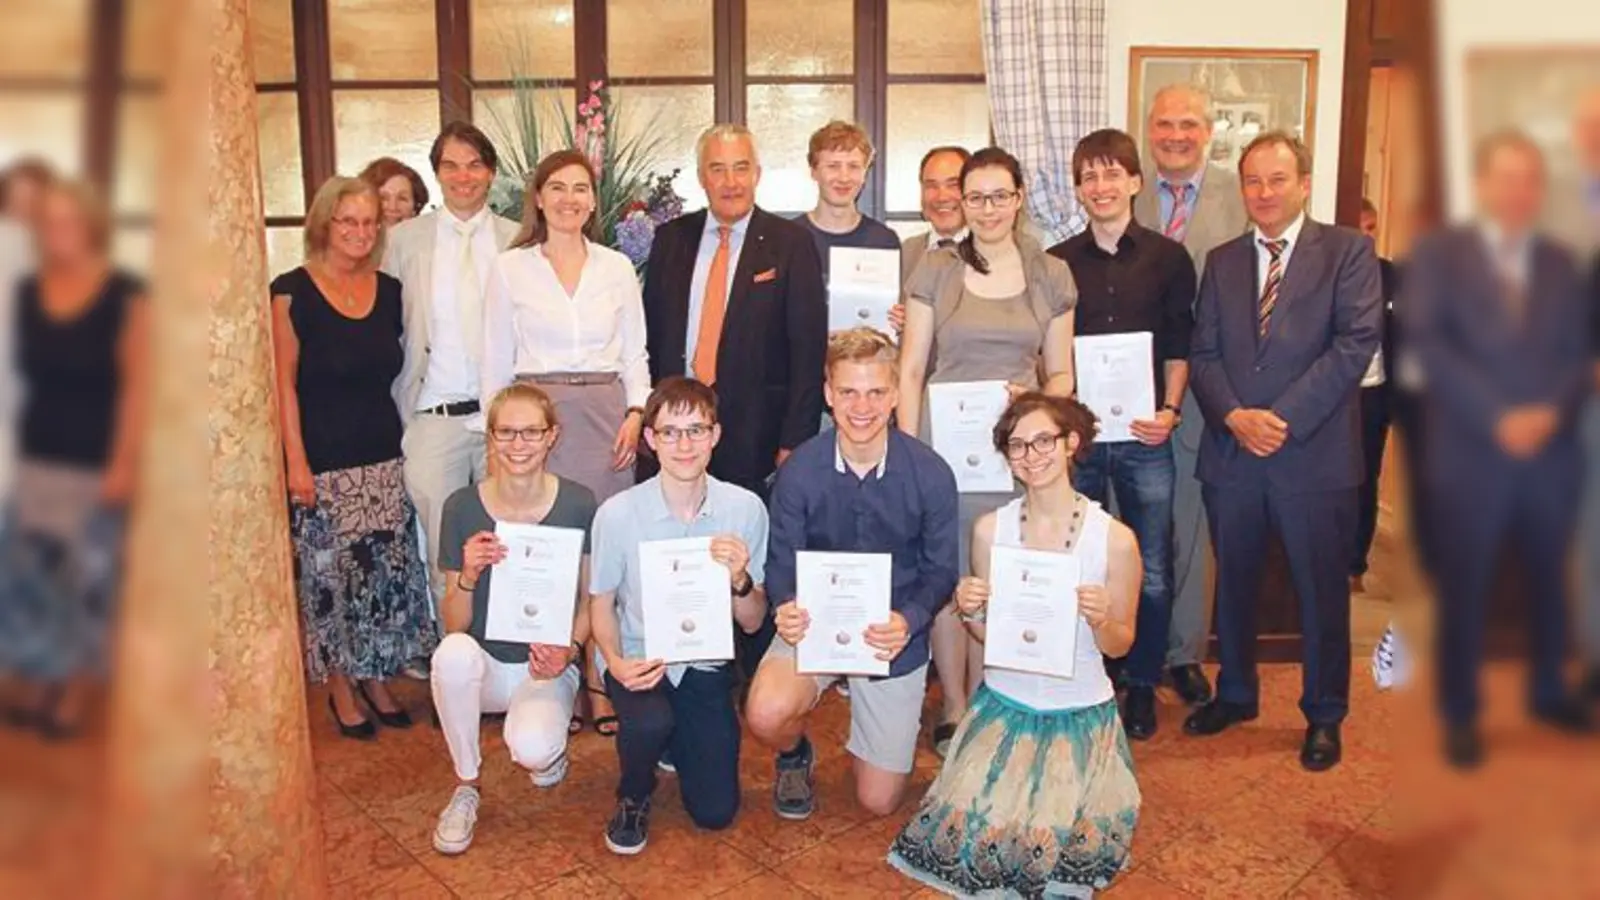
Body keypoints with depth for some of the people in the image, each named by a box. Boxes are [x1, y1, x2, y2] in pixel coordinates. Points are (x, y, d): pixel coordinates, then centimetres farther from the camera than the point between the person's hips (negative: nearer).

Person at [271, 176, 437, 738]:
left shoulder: (389, 290, 8)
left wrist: (410, 441, 7)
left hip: (385, 457, 4)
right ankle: (340, 690, 19)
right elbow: (284, 382, -6)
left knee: (388, 573, 8)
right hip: (324, 461, -4)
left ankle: (378, 681, 24)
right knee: (330, 576, 3)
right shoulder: (293, 291, -5)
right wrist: (296, 461, -11)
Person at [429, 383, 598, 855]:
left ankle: (550, 748, 11)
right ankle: (465, 786, -9)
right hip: (483, 665, 1)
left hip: (547, 666, -1)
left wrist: (568, 650, -18)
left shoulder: (578, 504, -9)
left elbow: (589, 600, 1)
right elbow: (454, 626, -6)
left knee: (532, 748, -31)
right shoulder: (462, 507, -8)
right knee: (452, 652, -34)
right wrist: (468, 576, -26)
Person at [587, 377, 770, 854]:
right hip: (640, 662, -2)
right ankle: (633, 797, 2)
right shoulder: (617, 514, -15)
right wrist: (616, 662, -18)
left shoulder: (745, 508, -12)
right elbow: (603, 603, 1)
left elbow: (752, 623, -4)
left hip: (706, 664, 2)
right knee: (649, 722, -35)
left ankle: (679, 738, 34)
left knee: (715, 812, -1)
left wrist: (739, 579, -25)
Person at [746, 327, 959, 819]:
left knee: (879, 802, 8)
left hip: (895, 634, 0)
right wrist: (787, 608, -30)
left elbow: (940, 571, -7)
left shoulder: (931, 474, -14)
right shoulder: (799, 470, -13)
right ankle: (796, 757, 9)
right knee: (765, 715, -31)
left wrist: (908, 621, -27)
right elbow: (781, 563, -7)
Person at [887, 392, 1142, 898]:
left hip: (1081, 711, -1)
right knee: (966, 831, -16)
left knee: (1049, 839, -16)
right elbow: (987, 633, 5)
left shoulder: (1115, 539, -11)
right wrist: (970, 613, -17)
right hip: (1004, 704, 2)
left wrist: (1101, 619, -21)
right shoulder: (991, 529, -5)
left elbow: (1119, 644, 0)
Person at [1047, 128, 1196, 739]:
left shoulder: (1168, 258, 5)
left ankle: (1142, 687, 22)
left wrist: (1170, 409, -7)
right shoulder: (1056, 264, 6)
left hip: (1144, 437, 0)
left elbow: (1180, 345, 6)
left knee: (1150, 572, 5)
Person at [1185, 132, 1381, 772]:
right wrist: (1233, 415, -12)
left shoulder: (1347, 251, 0)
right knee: (1233, 584, 15)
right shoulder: (1222, 261, 11)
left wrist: (1284, 417, -17)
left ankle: (1323, 715, 25)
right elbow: (1202, 353, 5)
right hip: (1231, 454, 4)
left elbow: (1357, 341, -11)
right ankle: (1235, 694, 34)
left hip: (1315, 455, -3)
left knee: (1322, 593, 8)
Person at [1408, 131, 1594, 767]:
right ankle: (1460, 715, 12)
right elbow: (1431, 346, -9)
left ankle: (1548, 691, 31)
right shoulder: (1438, 254, 2)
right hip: (1471, 451, -4)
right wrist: (1497, 418, -16)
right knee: (1465, 586, 1)